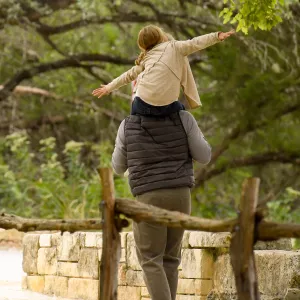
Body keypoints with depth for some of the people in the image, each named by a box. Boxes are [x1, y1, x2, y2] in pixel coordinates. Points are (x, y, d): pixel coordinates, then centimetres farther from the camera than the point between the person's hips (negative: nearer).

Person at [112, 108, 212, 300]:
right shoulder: (183, 119, -1)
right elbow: (204, 157, 6)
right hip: (180, 196, 3)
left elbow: (119, 167, 13)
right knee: (169, 258, 17)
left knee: (150, 262, 2)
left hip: (149, 198, -3)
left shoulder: (127, 126, 0)